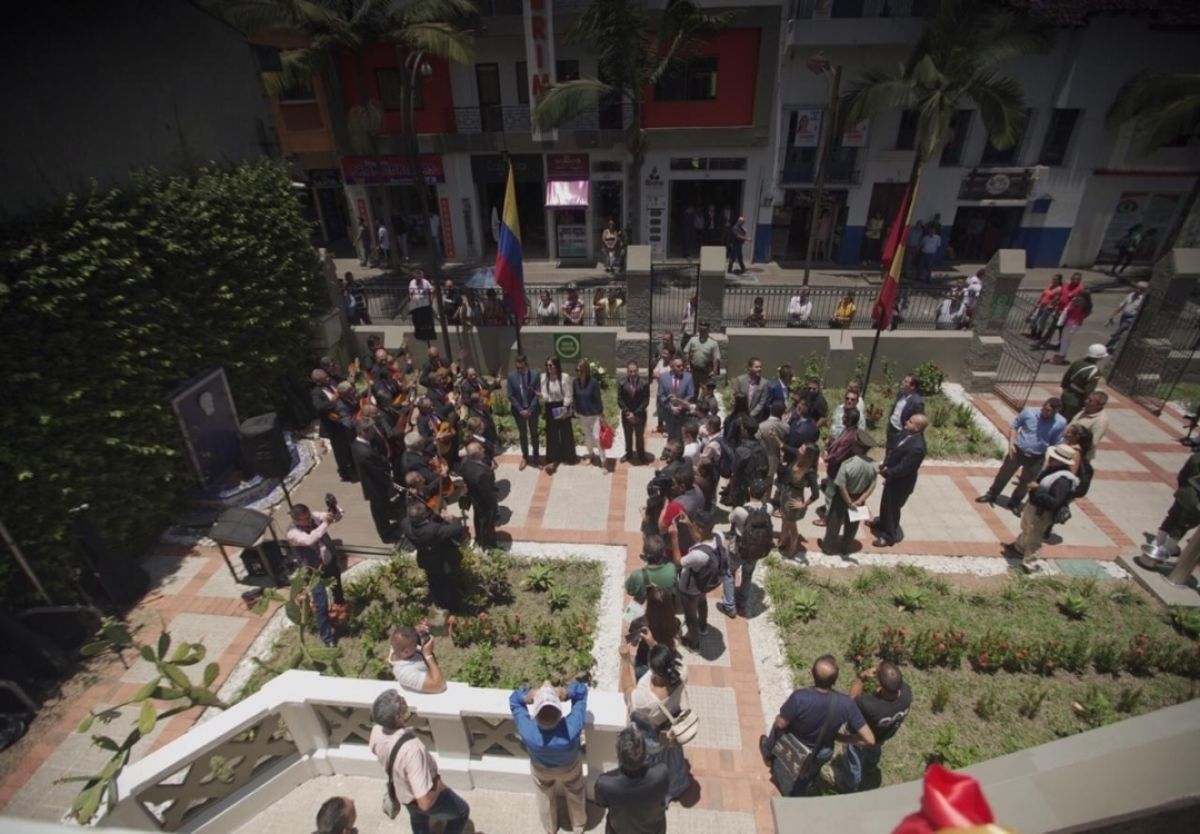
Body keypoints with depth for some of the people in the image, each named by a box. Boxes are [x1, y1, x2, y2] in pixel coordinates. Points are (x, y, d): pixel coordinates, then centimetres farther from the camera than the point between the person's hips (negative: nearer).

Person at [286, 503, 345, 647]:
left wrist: (334, 510, -33)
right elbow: (310, 540, -47)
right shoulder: (293, 533, -29)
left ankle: (340, 605, 60)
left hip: (331, 561, 6)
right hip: (315, 571, -5)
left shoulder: (313, 517, -14)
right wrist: (325, 524, -44)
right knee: (322, 604, -3)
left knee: (337, 587, 29)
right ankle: (326, 637, 14)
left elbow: (337, 517, -12)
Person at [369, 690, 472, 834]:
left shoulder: (377, 730, -26)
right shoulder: (411, 749, -48)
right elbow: (425, 802, -42)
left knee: (417, 816, 38)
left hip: (400, 792, 6)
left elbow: (373, 749, 2)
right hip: (423, 798, -6)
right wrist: (439, 784, -21)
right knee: (462, 811, 24)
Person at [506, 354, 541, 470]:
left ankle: (535, 457, 26)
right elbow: (510, 395, -8)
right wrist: (520, 410, -12)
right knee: (523, 434, 13)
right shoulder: (511, 376, -11)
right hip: (518, 410, 1)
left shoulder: (534, 375, -14)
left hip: (532, 409, -1)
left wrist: (529, 410, -15)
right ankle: (525, 457, 27)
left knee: (534, 433, 12)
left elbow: (537, 395, -10)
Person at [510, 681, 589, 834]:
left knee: (546, 797, 34)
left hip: (541, 769, 1)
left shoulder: (527, 732, -45)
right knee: (575, 794, 32)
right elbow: (582, 690, -33)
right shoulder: (573, 728, -47)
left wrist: (527, 697, -46)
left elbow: (514, 699, -28)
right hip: (570, 767, -1)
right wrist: (566, 693, -48)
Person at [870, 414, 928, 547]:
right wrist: (886, 464, -6)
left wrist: (886, 472, -16)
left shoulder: (917, 447, -35)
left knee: (892, 507, 10)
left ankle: (889, 536, 30)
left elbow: (903, 468, -30)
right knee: (886, 503, 27)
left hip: (901, 482, -8)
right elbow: (894, 449, 6)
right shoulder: (908, 434, -8)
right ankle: (882, 524, 51)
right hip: (894, 477, 8)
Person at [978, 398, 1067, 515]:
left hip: (1036, 458, 0)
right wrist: (1011, 443, -10)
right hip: (1017, 451, 0)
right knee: (1004, 474, 13)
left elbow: (1055, 445, -5)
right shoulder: (1029, 412, -15)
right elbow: (1014, 426, 0)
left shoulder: (1060, 423, -15)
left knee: (1025, 482, 15)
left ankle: (1015, 503, 36)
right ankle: (991, 495, 34)